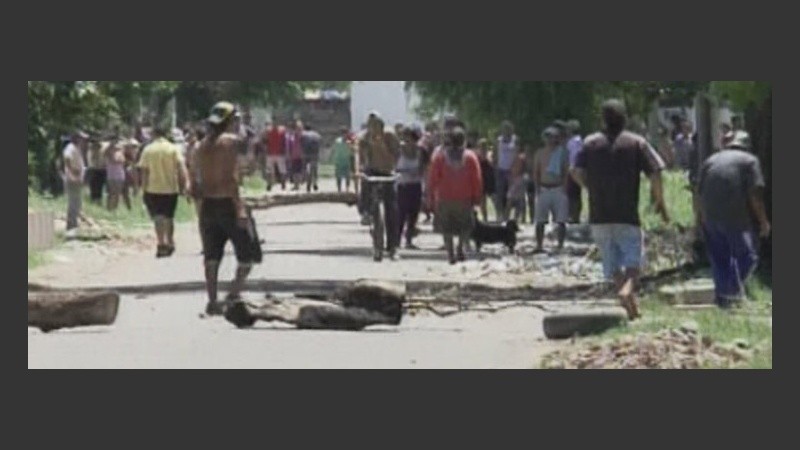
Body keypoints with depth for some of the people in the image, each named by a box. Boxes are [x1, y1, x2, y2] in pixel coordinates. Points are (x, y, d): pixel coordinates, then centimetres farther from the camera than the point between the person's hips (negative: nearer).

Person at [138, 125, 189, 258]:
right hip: (171, 188, 2)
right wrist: (185, 184, -8)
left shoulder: (148, 150, -3)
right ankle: (170, 243, 24)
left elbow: (144, 171, -3)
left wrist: (144, 188, 3)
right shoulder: (173, 149, -1)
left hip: (153, 188, -2)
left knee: (158, 217, -3)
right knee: (169, 216, 16)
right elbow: (181, 168, -10)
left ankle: (162, 243, -19)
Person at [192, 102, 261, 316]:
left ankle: (212, 301, 6)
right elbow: (231, 178, -17)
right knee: (248, 254, 4)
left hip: (208, 204, 7)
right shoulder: (231, 141, -9)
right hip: (227, 202, -7)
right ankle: (234, 293, -6)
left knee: (212, 256, 8)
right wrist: (239, 208, -18)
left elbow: (201, 180, 8)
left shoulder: (203, 145, 11)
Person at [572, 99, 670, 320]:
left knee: (613, 263, 12)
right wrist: (660, 202, 5)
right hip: (627, 214, -2)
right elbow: (654, 174, -6)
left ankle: (632, 308, 9)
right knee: (634, 259, 2)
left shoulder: (590, 143, 6)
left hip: (599, 215, 2)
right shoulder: (636, 143, 0)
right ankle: (628, 289, -27)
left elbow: (577, 173, -1)